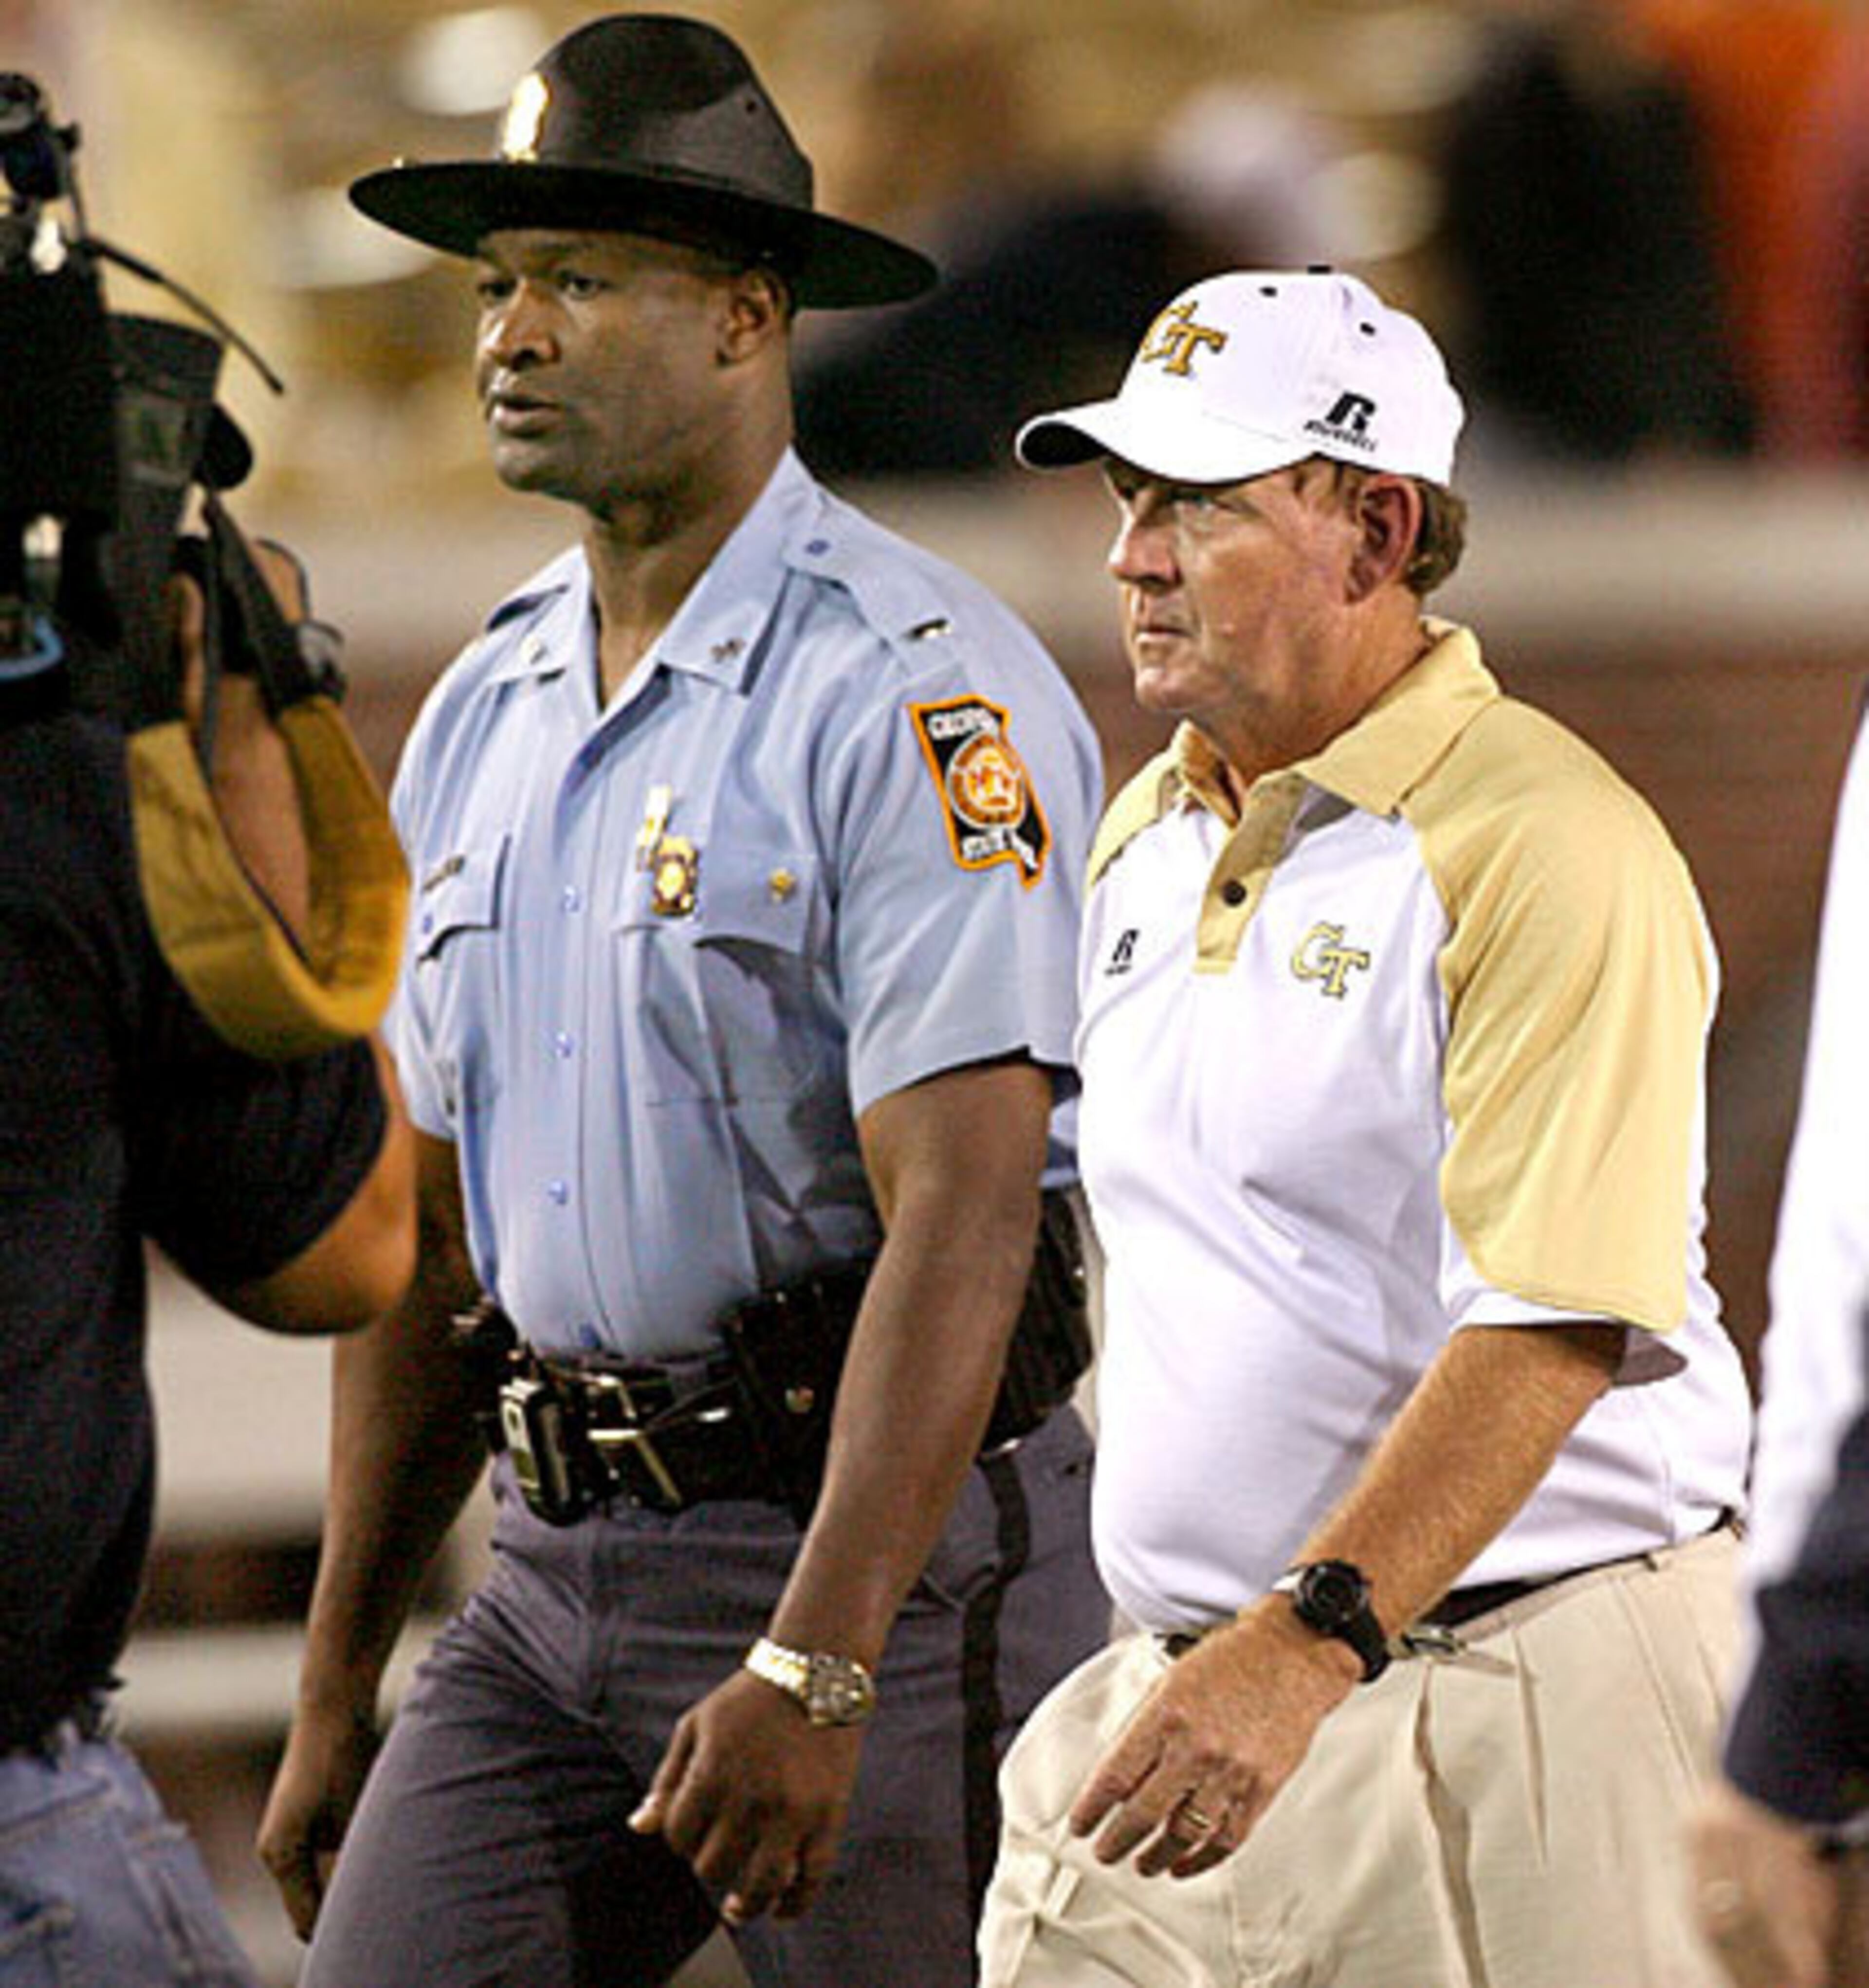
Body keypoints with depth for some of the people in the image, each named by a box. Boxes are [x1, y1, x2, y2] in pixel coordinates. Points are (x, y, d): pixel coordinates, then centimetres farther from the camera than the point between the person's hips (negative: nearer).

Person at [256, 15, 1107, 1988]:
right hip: (556, 1571, 7)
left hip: (887, 1537, -7)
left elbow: (961, 1212, -19)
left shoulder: (916, 691, -11)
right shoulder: (481, 717, 14)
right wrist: (337, 1686, 19)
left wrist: (813, 1673, -26)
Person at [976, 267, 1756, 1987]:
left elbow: (1553, 1325, -21)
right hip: (1177, 1699, 7)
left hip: (1510, 1695, -7)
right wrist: (1199, 1651, 17)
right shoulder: (1147, 840, 15)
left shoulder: (1544, 851, -12)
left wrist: (1304, 1647, -30)